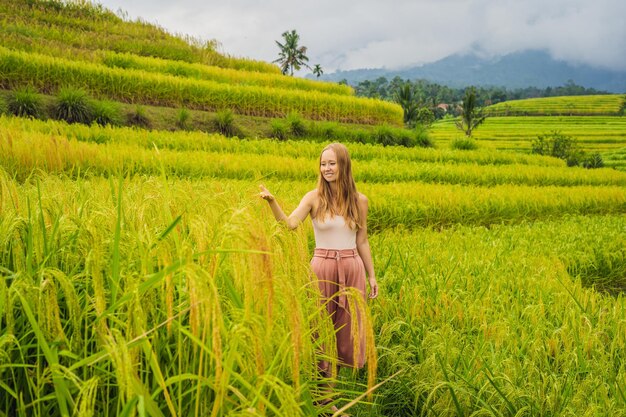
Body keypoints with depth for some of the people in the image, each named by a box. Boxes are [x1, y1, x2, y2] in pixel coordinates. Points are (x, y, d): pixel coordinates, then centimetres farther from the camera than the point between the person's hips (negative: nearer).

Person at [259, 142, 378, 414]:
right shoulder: (314, 198, -4)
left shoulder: (359, 201, 3)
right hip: (322, 268, -2)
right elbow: (290, 224, -20)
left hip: (352, 269, 2)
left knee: (349, 328, 8)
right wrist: (272, 201, -37)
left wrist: (372, 276, 9)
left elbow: (362, 242, 10)